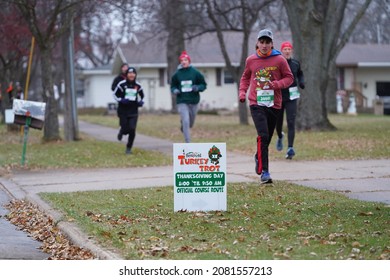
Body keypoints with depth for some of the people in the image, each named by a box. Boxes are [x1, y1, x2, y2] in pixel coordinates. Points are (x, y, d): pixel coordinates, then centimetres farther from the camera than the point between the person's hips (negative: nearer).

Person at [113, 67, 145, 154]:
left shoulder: (138, 85, 3)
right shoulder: (121, 84, -6)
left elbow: (142, 96, 20)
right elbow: (115, 95, 3)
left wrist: (141, 102, 0)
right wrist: (121, 100, -15)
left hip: (133, 111, 2)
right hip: (123, 111, -2)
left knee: (132, 130, -7)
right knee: (125, 129, -3)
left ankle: (129, 148, 8)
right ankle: (121, 132, 37)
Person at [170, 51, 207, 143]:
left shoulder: (195, 73, -1)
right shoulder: (177, 74, 1)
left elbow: (204, 85, 4)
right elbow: (173, 86, 12)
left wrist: (198, 88, -16)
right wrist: (175, 90, -10)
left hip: (193, 101, 1)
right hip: (182, 101, -1)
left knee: (191, 122, 15)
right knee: (186, 121, -12)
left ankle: (184, 127, 50)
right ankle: (188, 143, -9)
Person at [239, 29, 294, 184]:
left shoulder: (279, 60, -1)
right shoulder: (251, 60, 4)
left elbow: (289, 77, 5)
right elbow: (245, 77, 20)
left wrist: (277, 84, -13)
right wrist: (242, 92, 6)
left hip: (274, 104, 1)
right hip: (256, 104, -1)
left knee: (267, 137, 12)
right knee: (263, 135, -17)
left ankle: (259, 157, 43)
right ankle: (264, 171, -16)